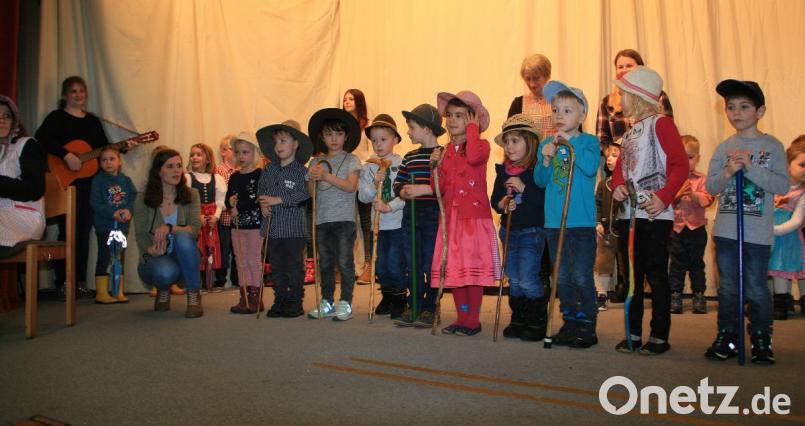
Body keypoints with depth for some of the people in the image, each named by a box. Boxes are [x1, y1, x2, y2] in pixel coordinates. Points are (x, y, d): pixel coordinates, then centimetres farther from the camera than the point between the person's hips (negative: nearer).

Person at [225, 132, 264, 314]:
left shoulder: (260, 174, -7)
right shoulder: (234, 177, 13)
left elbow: (257, 199, -17)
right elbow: (228, 199, 11)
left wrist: (238, 207, -13)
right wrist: (231, 203, -11)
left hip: (256, 223, -6)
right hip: (238, 224, 6)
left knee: (254, 261, -3)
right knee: (241, 262, 9)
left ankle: (256, 298, 4)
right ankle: (244, 298, 16)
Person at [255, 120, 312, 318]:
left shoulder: (301, 170, -8)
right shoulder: (269, 169, 9)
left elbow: (303, 194, -17)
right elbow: (261, 189, 15)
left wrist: (278, 200, -18)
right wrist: (263, 203, -5)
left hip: (293, 227, -5)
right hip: (273, 225, 5)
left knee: (294, 266, 3)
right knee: (277, 266, 12)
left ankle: (295, 302, 13)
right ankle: (280, 300, 22)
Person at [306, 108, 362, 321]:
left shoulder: (351, 160, 1)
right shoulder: (316, 162, 11)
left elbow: (351, 186, -14)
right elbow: (311, 193, 10)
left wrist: (326, 176, -21)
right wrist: (313, 179, -10)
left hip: (344, 218, -4)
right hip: (322, 219, 4)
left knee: (344, 261, -4)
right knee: (325, 263, 11)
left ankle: (345, 303, 5)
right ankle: (327, 303, 21)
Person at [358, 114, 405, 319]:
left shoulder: (402, 164, -6)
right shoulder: (369, 167, 6)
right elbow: (362, 196, 0)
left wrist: (389, 207, -22)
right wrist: (374, 184, -16)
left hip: (398, 222, -4)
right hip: (379, 223, 4)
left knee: (394, 264, -4)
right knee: (380, 265, 12)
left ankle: (399, 298, 17)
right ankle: (387, 297, 33)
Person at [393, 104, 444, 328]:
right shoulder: (409, 157, 13)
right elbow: (398, 182, 13)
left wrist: (424, 189, -20)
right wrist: (403, 191, -8)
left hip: (434, 216, -6)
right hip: (410, 216, 6)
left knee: (431, 265, 1)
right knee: (412, 265, 10)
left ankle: (429, 308, 14)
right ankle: (412, 306, 20)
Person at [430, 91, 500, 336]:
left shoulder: (481, 144, -2)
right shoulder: (447, 151, 15)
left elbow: (473, 157, -29)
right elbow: (439, 188, 14)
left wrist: (472, 129, -16)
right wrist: (436, 165, -1)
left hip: (474, 216, -6)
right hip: (451, 217, 6)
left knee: (473, 268, -4)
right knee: (454, 268, 7)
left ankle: (473, 321, 6)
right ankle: (462, 319, 18)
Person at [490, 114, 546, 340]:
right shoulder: (502, 171, 7)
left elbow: (545, 200, -20)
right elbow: (495, 199, 11)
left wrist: (523, 188, -25)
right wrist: (502, 204, -10)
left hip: (532, 231, -6)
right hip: (509, 231, 6)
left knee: (528, 280, -7)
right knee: (514, 280, 12)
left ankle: (538, 322, 10)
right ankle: (518, 321, 24)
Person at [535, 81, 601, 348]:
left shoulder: (589, 141, -2)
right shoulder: (546, 144, 9)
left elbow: (591, 167, -20)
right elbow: (540, 181, 5)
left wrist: (571, 142, -19)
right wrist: (546, 160, -13)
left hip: (582, 221, -4)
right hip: (554, 221, 5)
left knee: (582, 277, -3)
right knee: (562, 278, 12)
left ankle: (587, 326, 9)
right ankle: (570, 323, 25)